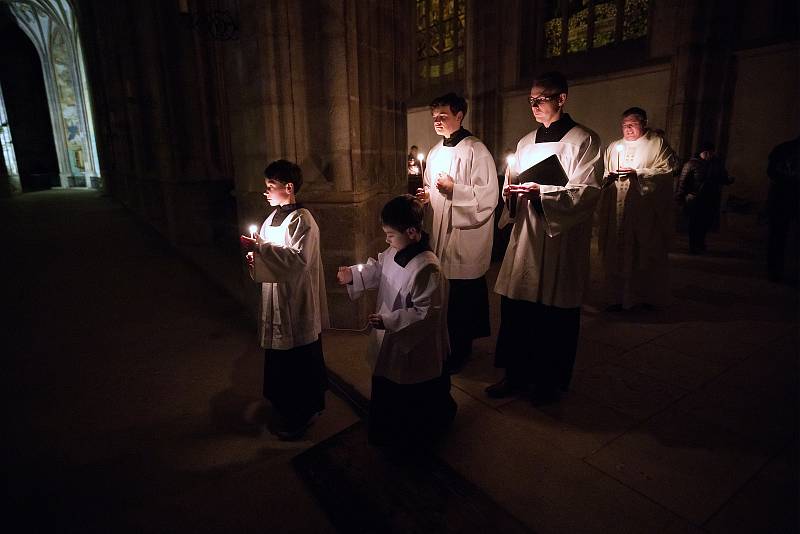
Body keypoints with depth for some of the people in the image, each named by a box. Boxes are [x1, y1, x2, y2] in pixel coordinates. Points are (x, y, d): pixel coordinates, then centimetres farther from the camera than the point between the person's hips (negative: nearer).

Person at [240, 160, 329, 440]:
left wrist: (261, 247, -26)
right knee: (279, 359, 19)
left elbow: (298, 259, -27)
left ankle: (300, 415, 23)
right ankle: (287, 407, 38)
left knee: (299, 362, 6)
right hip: (277, 300, 9)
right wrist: (256, 256, -1)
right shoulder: (274, 216, 10)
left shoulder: (302, 220, -16)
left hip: (297, 304, -9)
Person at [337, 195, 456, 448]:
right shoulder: (394, 252, -5)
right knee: (385, 390, 28)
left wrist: (388, 321, -30)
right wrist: (353, 275, -1)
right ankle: (384, 432, 53)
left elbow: (426, 313, -29)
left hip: (414, 349, -8)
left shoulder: (427, 268, -32)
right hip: (389, 341, 9)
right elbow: (377, 268, 14)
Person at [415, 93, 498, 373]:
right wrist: (426, 195, 4)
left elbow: (488, 195, -14)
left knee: (462, 295, 1)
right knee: (445, 295, 11)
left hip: (467, 235, -7)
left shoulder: (476, 151, -9)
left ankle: (460, 351, 17)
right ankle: (459, 346, 28)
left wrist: (453, 188, -18)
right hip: (440, 233, 7)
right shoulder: (435, 152, 14)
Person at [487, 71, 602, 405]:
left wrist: (541, 193, -22)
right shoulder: (525, 143, 15)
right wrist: (511, 192, -5)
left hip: (560, 241, -5)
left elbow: (586, 192, -11)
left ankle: (549, 381, 24)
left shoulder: (584, 141, -3)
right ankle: (516, 374, 25)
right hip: (524, 237, 5)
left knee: (555, 314, 5)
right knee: (516, 309, 8)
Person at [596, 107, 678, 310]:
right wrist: (608, 176, -9)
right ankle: (617, 296, 8)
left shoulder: (657, 143, 7)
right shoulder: (614, 147, 17)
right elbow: (602, 174, 14)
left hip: (645, 209, -3)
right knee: (616, 252, 0)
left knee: (647, 253, 2)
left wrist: (638, 173, -14)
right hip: (616, 210, 3)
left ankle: (648, 295, 15)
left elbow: (666, 170, -3)